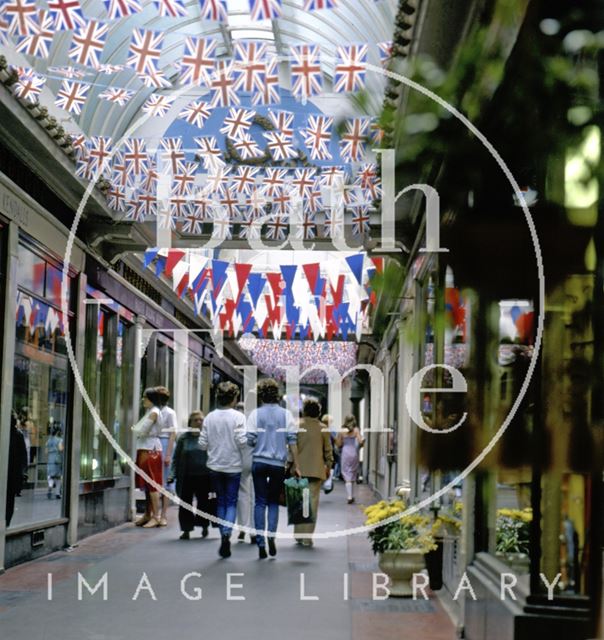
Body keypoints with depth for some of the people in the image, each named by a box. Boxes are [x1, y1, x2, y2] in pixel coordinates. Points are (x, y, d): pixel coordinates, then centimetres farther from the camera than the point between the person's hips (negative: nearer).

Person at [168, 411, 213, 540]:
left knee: (204, 503, 7)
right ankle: (186, 529, 13)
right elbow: (176, 458, 6)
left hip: (204, 477, -1)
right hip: (187, 477, 1)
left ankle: (204, 526, 29)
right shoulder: (183, 438, 4)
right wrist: (173, 474, -3)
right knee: (185, 504, 3)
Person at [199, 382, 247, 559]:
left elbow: (202, 443, -1)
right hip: (233, 466, -3)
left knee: (221, 502, 15)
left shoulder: (209, 417, -1)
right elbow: (242, 441, -18)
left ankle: (224, 538, 15)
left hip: (215, 466, 3)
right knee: (231, 502, 5)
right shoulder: (238, 416, -12)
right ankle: (227, 532, -18)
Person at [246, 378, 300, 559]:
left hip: (259, 461, 0)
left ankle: (260, 542, -2)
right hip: (279, 463, 0)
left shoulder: (256, 414, -2)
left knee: (260, 502, 5)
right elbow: (292, 441, -2)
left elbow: (250, 440, -6)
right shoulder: (286, 414, 1)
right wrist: (296, 465, 3)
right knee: (274, 502, 13)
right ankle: (271, 534, -6)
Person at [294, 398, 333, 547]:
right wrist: (329, 466, 18)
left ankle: (298, 534, 13)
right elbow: (328, 450, 5)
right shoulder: (322, 428, 1)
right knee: (312, 502, 2)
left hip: (299, 469, 0)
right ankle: (307, 537, 0)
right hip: (316, 470, 0)